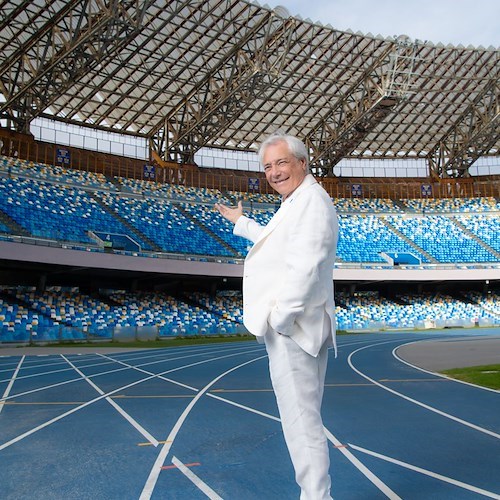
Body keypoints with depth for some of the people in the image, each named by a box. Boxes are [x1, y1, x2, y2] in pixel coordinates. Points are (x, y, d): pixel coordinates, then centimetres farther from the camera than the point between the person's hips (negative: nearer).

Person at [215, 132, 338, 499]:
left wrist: (280, 319, -20)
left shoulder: (313, 201, -13)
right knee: (305, 419, 18)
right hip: (294, 329, 11)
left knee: (302, 421, -6)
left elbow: (305, 268, -24)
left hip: (293, 329, -11)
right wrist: (241, 222, 49)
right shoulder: (298, 203, 21)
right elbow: (276, 241, 40)